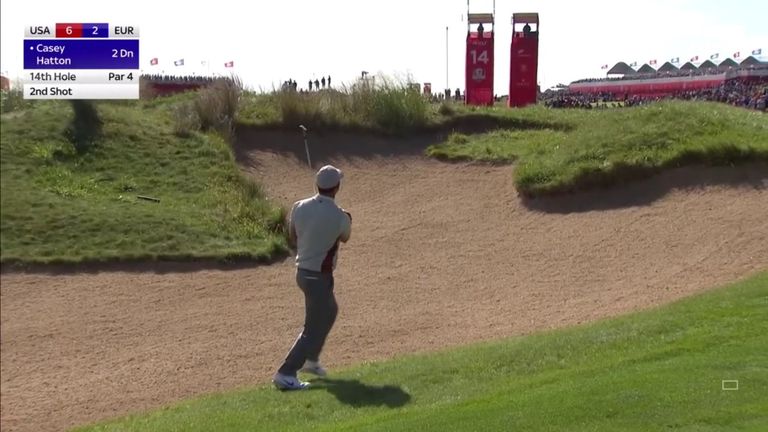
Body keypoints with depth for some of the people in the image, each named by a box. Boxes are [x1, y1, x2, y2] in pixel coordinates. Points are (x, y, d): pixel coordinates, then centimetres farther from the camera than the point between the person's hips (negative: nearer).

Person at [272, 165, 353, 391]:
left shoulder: (299, 207, -4)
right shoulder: (339, 216, -19)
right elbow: (345, 238, 5)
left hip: (302, 271, 8)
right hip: (320, 277, -8)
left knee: (329, 311, 29)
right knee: (313, 328, 0)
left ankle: (311, 359, 38)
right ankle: (285, 374, -4)